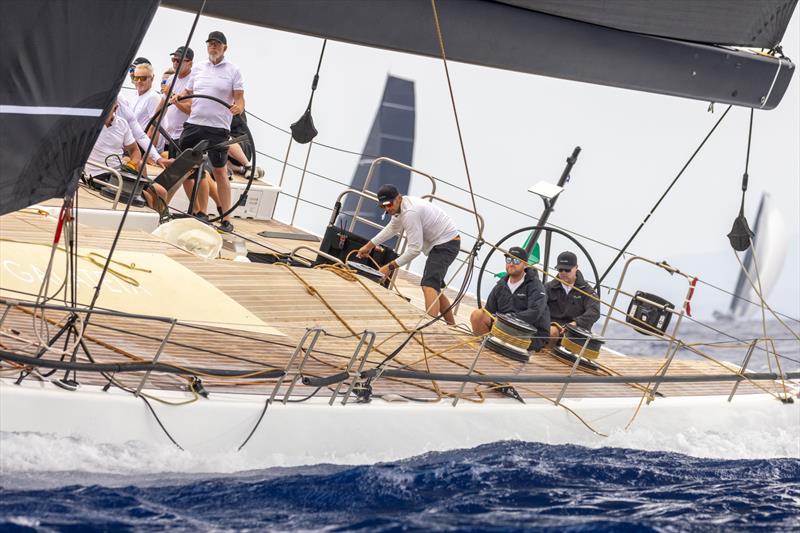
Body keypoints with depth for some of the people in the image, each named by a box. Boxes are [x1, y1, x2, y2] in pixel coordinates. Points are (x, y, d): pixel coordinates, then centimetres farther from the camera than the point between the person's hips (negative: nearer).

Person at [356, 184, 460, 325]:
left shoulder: (410, 213, -27)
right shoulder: (400, 206, 5)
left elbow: (415, 248, -26)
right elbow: (391, 229, 25)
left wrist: (391, 266, -20)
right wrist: (369, 246, 28)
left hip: (446, 243, -11)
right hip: (440, 243, 11)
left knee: (428, 285, -26)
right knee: (434, 287, 22)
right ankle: (452, 326, 32)